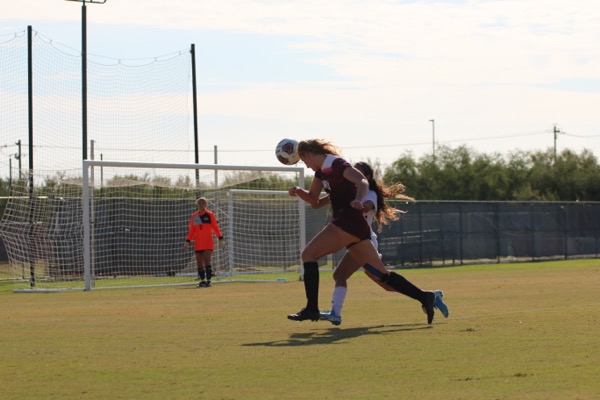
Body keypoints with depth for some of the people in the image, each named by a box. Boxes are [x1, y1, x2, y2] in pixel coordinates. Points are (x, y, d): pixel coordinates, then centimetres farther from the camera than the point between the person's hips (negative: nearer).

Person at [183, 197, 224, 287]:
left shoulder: (210, 215, 1)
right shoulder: (194, 216, 10)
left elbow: (216, 227, 0)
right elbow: (191, 231, 14)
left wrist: (220, 238, -6)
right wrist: (187, 242, 9)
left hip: (208, 243, -4)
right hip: (198, 244, 4)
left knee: (207, 262, -13)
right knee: (199, 263, 5)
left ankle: (208, 281, -11)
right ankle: (202, 281, 15)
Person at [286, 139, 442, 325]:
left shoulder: (336, 164, -8)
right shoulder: (322, 170, 20)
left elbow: (362, 181, -23)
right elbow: (313, 199, 30)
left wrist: (358, 200, -42)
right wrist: (298, 191, 9)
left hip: (348, 223, -10)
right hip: (357, 226, 10)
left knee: (308, 254, -10)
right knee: (382, 274, 7)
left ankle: (311, 309, -15)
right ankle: (424, 297, 5)